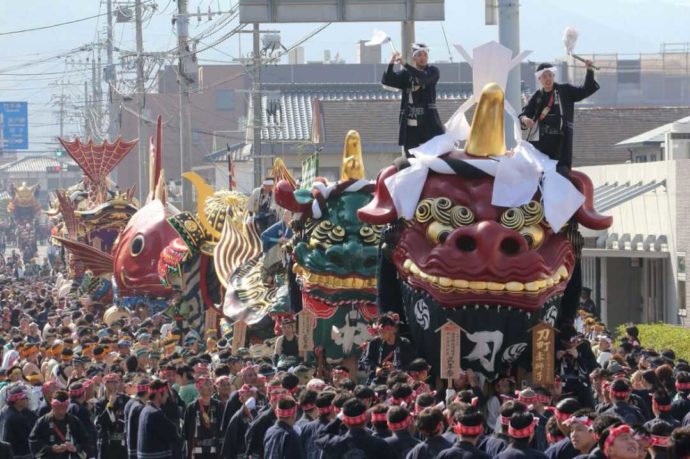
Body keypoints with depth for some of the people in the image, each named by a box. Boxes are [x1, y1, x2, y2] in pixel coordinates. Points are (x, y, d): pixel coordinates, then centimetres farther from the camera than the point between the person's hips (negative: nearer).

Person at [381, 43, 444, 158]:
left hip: (428, 122, -2)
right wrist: (391, 63, -19)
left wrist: (405, 64, -27)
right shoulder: (406, 74, 9)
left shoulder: (433, 71, 4)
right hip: (410, 123, 2)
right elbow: (386, 81, -3)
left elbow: (424, 77, -19)